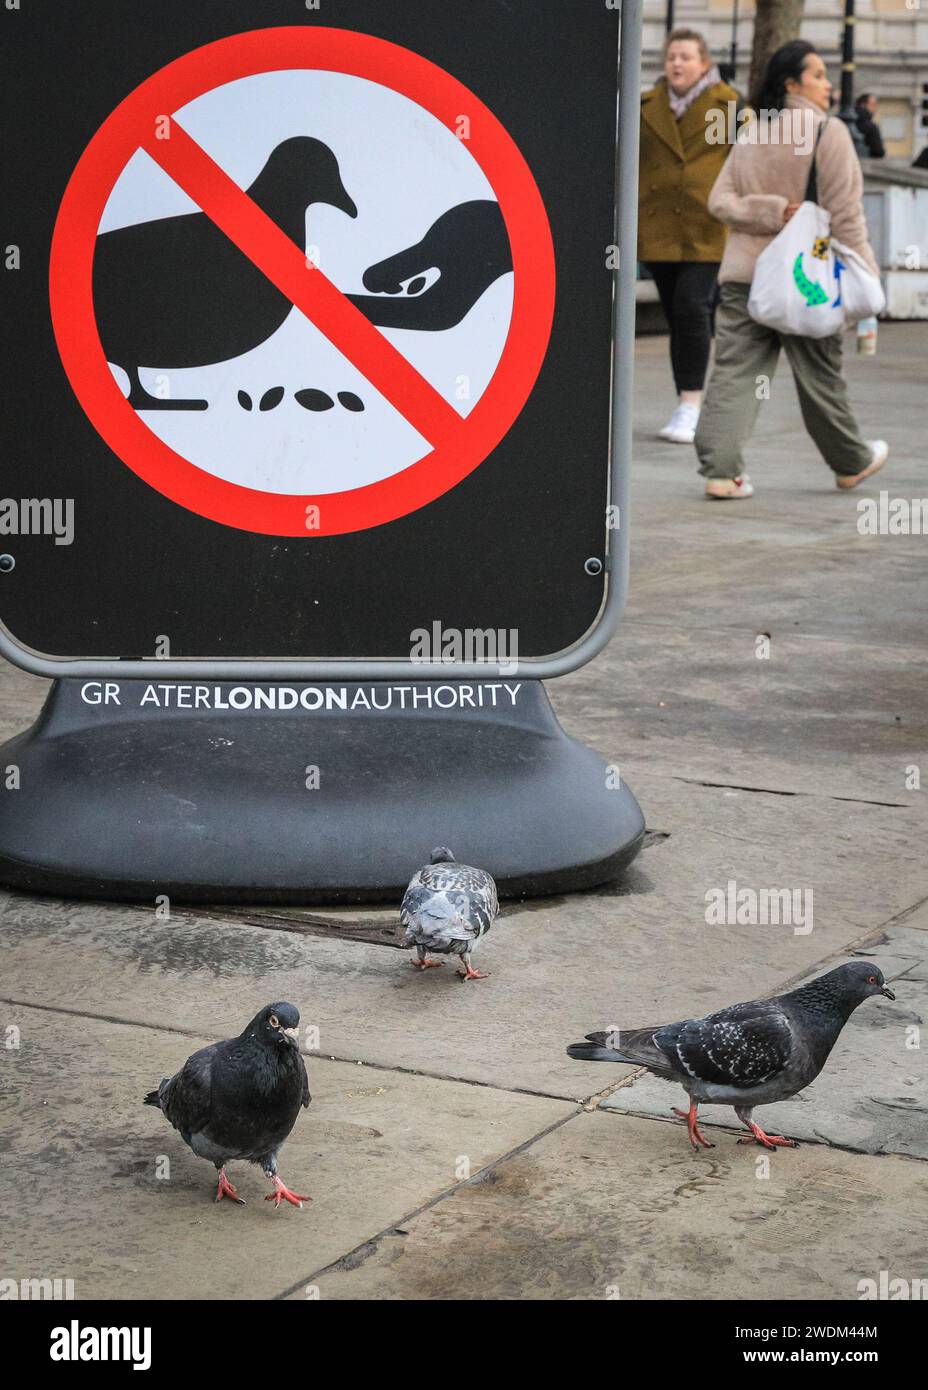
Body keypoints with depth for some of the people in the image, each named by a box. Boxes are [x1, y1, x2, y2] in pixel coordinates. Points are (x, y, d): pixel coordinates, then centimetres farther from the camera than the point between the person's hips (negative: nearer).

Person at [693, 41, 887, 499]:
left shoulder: (751, 133, 9)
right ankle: (850, 462, 28)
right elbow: (845, 213, -11)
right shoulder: (827, 133, -9)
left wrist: (771, 212, -6)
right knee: (820, 375, 10)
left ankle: (720, 469, -9)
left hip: (744, 274, 4)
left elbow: (721, 200, 3)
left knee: (734, 372, 2)